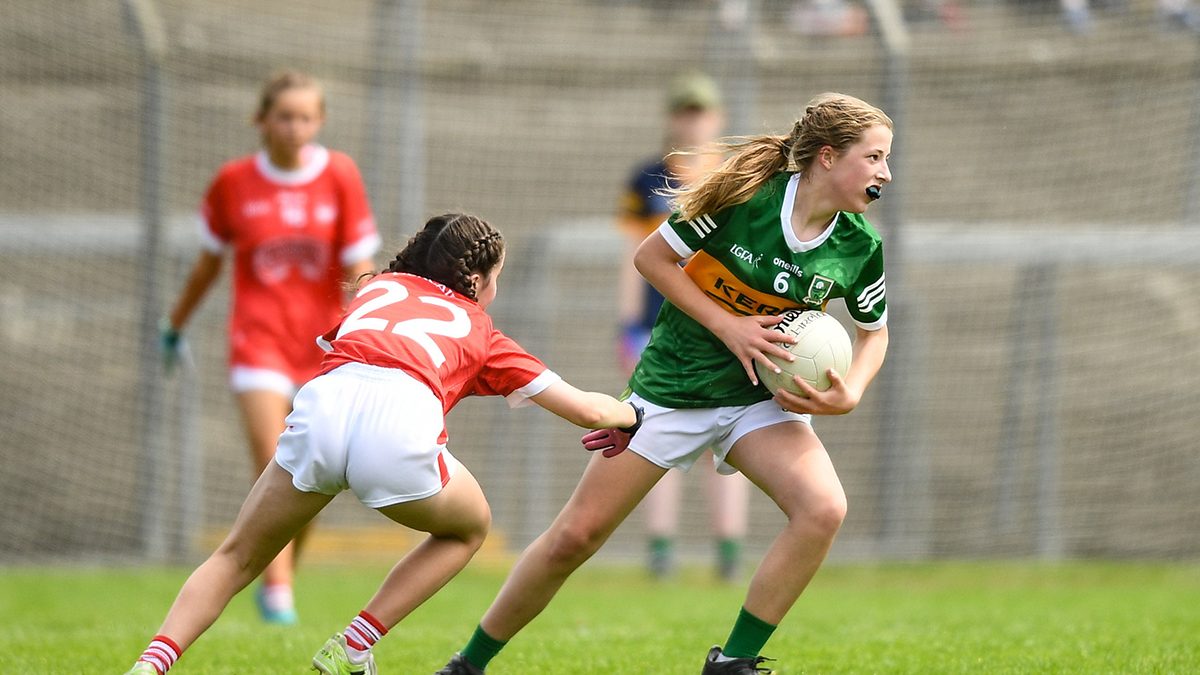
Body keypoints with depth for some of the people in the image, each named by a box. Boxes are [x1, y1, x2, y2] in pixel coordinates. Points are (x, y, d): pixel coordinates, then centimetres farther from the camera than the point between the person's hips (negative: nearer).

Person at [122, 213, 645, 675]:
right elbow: (587, 410, 34)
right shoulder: (479, 329, 30)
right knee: (468, 528, 29)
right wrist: (632, 414, 56)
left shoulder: (381, 287, 35)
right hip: (401, 425, -2)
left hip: (323, 404, 2)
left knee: (237, 559, 19)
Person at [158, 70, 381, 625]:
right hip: (258, 337, -1)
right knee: (272, 465, -17)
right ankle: (277, 591, -16)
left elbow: (359, 267, -4)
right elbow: (208, 262, 14)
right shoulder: (233, 183, -1)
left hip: (323, 340, 1)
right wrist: (175, 325, 23)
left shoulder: (340, 177, -3)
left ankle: (281, 575, 25)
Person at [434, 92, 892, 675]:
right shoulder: (747, 194, -19)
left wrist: (849, 394, -11)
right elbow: (651, 257, -9)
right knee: (576, 535, -3)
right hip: (673, 384, -3)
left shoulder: (860, 246, -8)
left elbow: (874, 331, 9)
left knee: (824, 509, -24)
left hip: (762, 397, 3)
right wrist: (728, 326, -17)